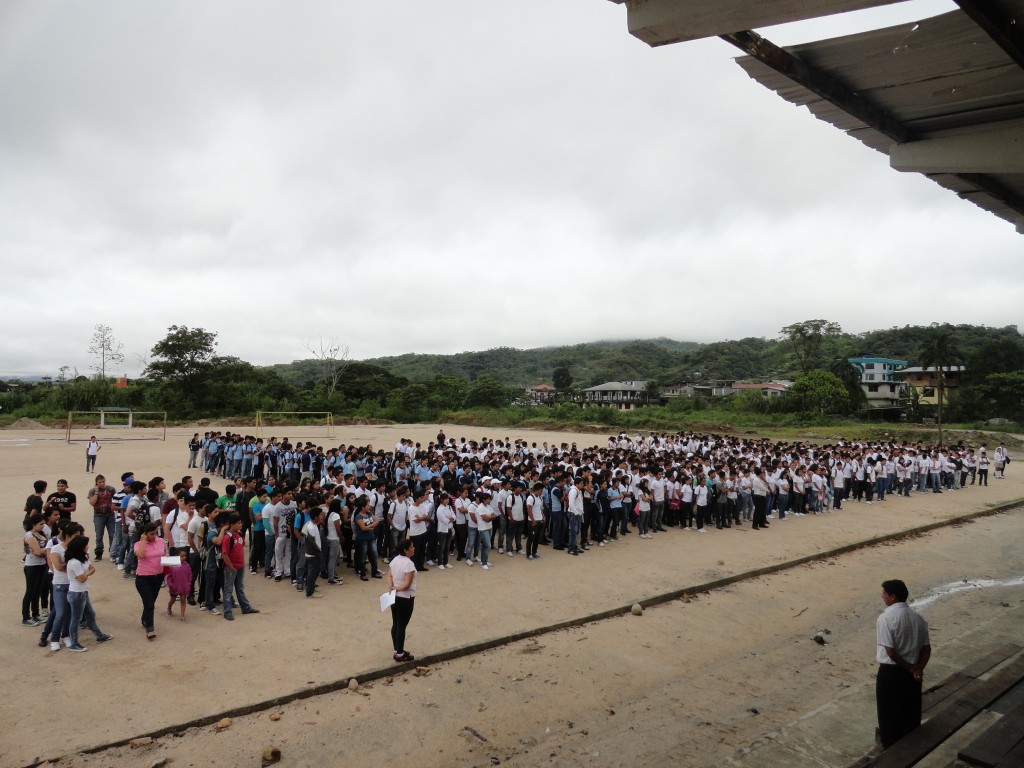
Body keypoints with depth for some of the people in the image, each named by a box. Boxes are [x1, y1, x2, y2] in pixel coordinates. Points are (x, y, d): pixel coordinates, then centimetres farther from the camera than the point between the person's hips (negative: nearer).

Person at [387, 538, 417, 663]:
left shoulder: (394, 560, 3)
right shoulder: (409, 563, -23)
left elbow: (389, 576, 3)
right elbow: (407, 584, -25)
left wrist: (391, 588, -10)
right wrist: (396, 589, -12)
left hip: (395, 597, 8)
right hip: (405, 598, -8)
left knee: (395, 624, 16)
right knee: (402, 626, 3)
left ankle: (397, 651, 28)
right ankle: (400, 654, 13)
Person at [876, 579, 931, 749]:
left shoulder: (885, 618, -20)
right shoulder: (917, 617, 0)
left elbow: (890, 651, -22)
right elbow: (926, 648, 1)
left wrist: (911, 669, -10)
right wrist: (918, 668, -5)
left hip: (890, 672, -6)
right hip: (911, 672, 6)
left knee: (889, 714, 11)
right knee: (911, 713, 20)